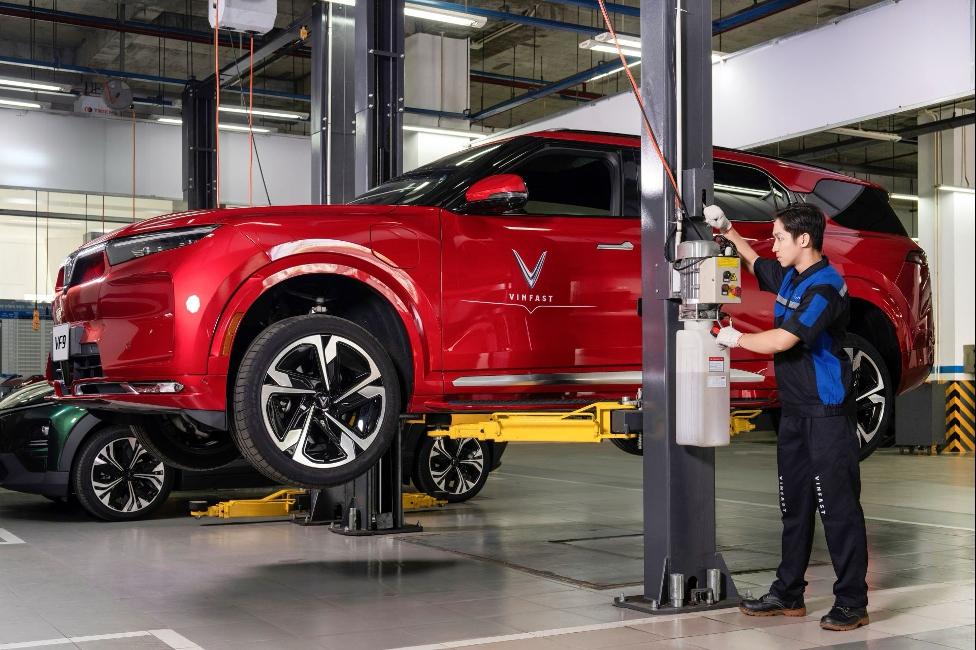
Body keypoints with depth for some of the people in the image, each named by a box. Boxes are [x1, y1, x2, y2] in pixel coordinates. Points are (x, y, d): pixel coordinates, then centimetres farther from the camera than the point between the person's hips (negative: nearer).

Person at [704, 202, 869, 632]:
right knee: (794, 504, 14)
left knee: (838, 506, -5)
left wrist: (736, 339, -8)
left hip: (827, 413, -9)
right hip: (794, 410, 9)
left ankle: (852, 603, 2)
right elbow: (754, 263, 33)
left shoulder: (825, 286, -16)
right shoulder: (789, 277, 11)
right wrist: (726, 230, 20)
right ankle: (788, 595, 22)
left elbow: (782, 341, -22)